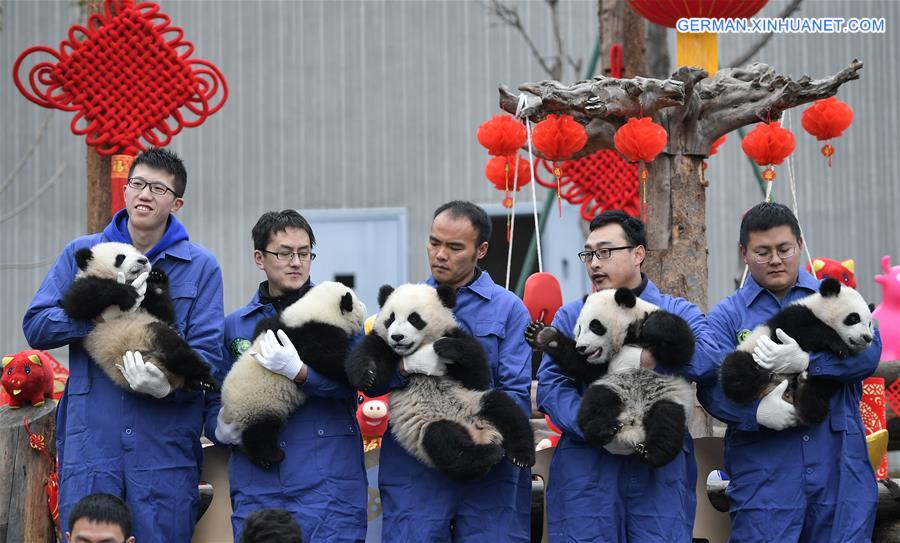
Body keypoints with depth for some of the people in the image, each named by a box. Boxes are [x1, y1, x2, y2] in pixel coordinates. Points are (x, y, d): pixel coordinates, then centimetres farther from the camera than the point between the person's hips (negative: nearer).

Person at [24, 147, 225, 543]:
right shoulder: (81, 255, 10)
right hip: (90, 446, 1)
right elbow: (35, 326, 2)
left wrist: (169, 383, -22)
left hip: (165, 450, -1)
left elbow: (207, 353, -1)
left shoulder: (200, 267, 6)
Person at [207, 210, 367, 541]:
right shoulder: (234, 326, 15)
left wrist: (299, 372, -26)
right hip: (256, 488, 3)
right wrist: (221, 428, -6)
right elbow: (215, 401, 16)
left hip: (327, 484, -2)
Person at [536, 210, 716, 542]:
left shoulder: (678, 313, 11)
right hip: (586, 473, 1)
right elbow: (551, 385, -1)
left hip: (661, 466, -1)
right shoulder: (570, 317, 13)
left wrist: (640, 359, -21)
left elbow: (708, 356, -11)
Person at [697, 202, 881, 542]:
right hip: (763, 473, -1)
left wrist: (807, 360, -21)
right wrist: (757, 411, -25)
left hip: (839, 464, 1)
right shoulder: (727, 316, 9)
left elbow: (868, 351, -6)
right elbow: (711, 386, -6)